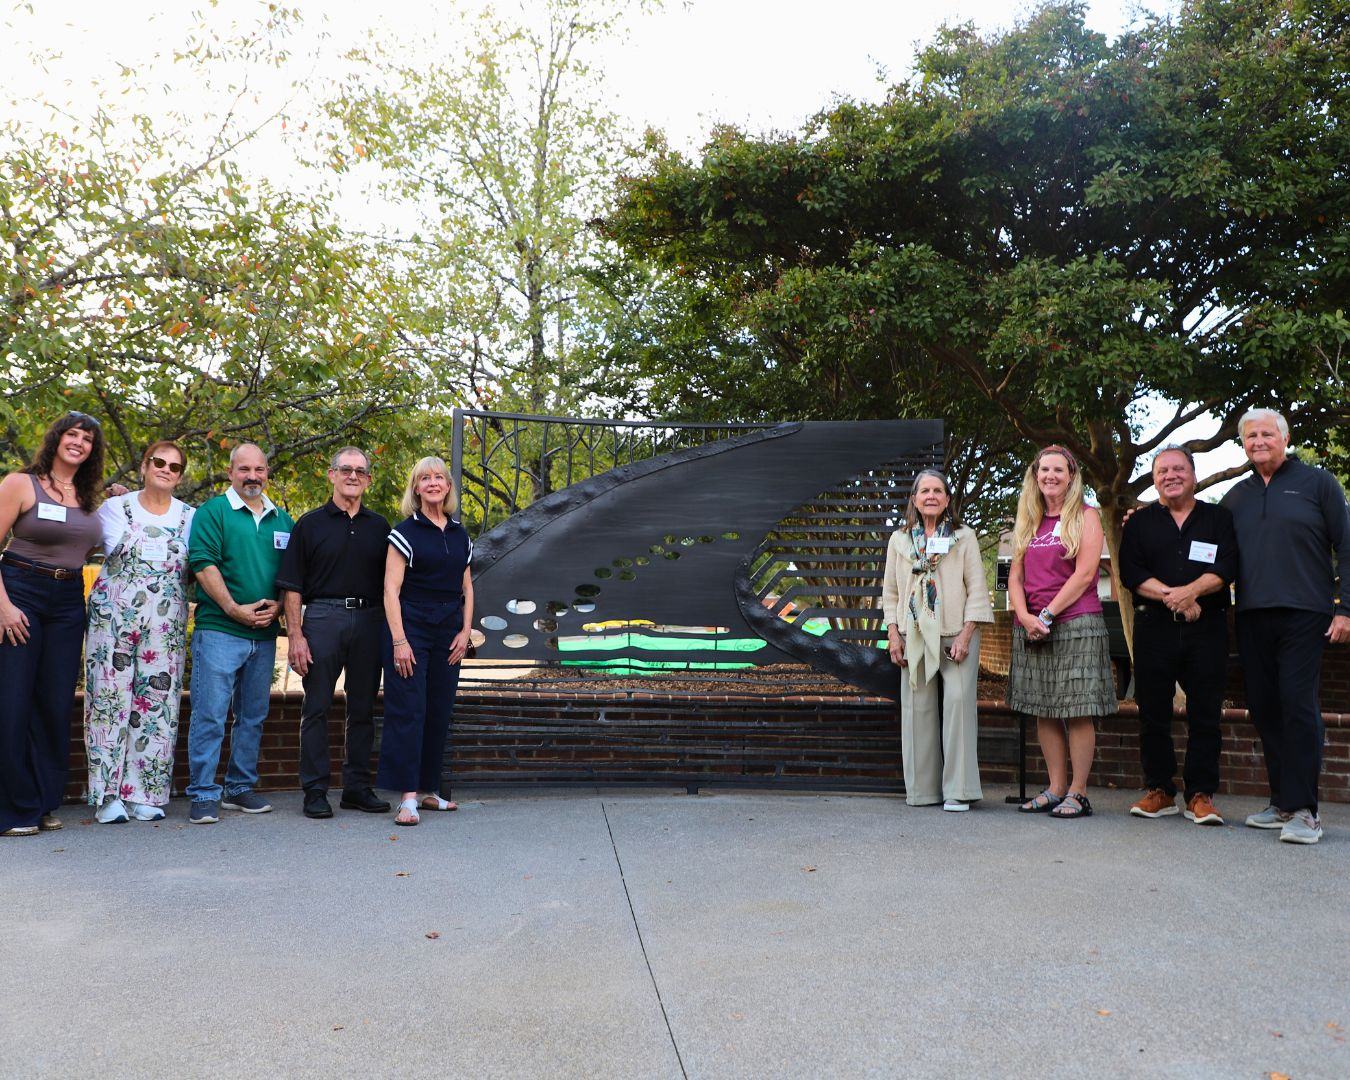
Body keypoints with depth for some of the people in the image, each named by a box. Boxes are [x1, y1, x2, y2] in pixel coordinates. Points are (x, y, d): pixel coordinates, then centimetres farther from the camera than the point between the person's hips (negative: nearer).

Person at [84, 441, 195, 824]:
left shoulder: (190, 516, 11)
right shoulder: (115, 507, 8)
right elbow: (116, 548, -7)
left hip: (166, 624, 1)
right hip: (114, 615, -1)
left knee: (158, 701, -1)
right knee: (111, 698, -3)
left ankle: (145, 794, 6)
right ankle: (108, 795, 3)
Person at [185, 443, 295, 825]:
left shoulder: (282, 519, 14)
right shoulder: (213, 512, -1)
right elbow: (203, 565, -11)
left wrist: (277, 605, -4)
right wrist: (235, 609, -15)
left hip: (265, 634, 5)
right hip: (219, 631, -5)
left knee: (253, 717, 12)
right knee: (210, 715, -5)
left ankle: (241, 788, 23)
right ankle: (204, 795, 2)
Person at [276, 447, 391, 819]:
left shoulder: (379, 526, 13)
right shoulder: (311, 524, 4)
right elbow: (292, 586, 0)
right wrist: (295, 635, -8)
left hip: (368, 621, 3)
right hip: (323, 617, -3)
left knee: (363, 708, 7)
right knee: (317, 708, 0)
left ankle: (357, 787, 16)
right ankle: (315, 791, 8)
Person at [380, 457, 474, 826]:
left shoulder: (459, 535, 12)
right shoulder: (405, 532, -4)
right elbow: (391, 589, -8)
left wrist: (465, 632, 6)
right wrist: (399, 641, -15)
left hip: (448, 634, 5)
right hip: (411, 628, -5)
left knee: (439, 712, 8)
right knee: (408, 711, -7)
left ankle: (428, 789, 19)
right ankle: (408, 796, -5)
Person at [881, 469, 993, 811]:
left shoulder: (964, 537, 5)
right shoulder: (899, 540, 13)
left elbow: (977, 588, 0)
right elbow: (890, 591, 14)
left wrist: (965, 635, -9)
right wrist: (893, 635, 4)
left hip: (955, 634, -3)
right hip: (914, 637, 3)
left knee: (958, 701, -13)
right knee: (918, 708, 1)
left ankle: (958, 790, -8)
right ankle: (923, 789, 9)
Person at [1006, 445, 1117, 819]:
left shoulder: (1085, 517, 1)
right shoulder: (1028, 522, 16)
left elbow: (1084, 574, -10)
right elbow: (1015, 575, 11)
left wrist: (1048, 614, -12)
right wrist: (1025, 616, -6)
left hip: (1075, 624, -6)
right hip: (1032, 629, 6)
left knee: (1077, 712, -4)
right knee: (1043, 712, 7)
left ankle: (1078, 793, 1)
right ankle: (1056, 789, 14)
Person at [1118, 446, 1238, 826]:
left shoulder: (1219, 518, 12)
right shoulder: (1139, 522, 13)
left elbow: (1225, 569, -3)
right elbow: (1130, 572, -1)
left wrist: (1190, 591, -20)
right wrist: (1171, 597, -14)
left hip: (1207, 627, -1)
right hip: (1154, 627, 1)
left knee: (1205, 715, -1)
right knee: (1153, 714, 2)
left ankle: (1201, 795, 6)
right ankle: (1160, 791, 12)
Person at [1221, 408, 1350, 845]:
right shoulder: (1235, 497, 17)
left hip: (1304, 613, -5)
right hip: (1252, 616, 5)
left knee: (1298, 704, -10)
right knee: (1263, 707, 5)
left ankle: (1303, 809, -5)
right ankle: (1282, 801, 14)